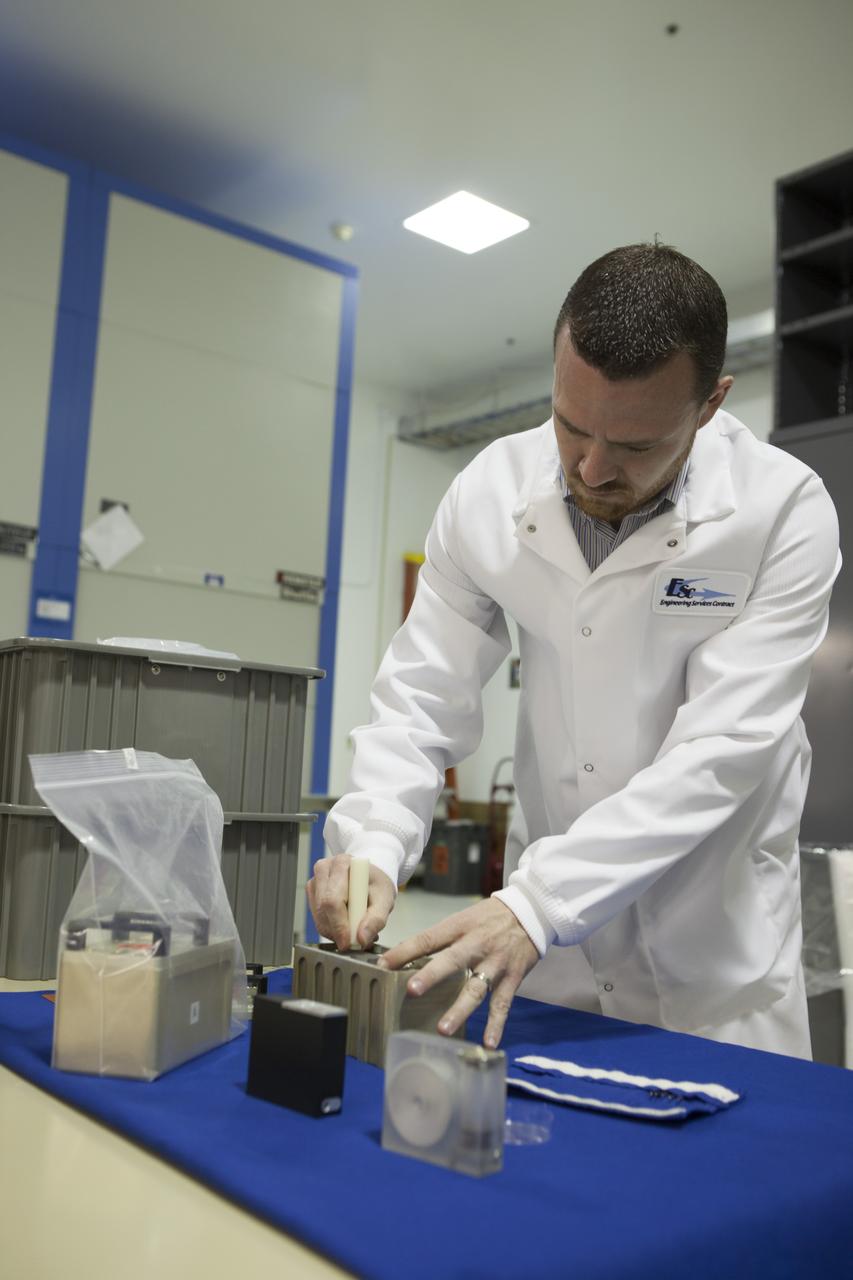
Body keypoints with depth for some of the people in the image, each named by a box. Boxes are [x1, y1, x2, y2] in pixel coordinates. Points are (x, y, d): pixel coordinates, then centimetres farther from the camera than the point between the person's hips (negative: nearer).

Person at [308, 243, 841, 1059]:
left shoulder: (783, 511, -19)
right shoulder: (488, 494, -11)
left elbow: (723, 747, -25)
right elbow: (422, 697, -8)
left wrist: (536, 904, -34)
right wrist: (372, 846, -25)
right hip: (549, 906, 3)